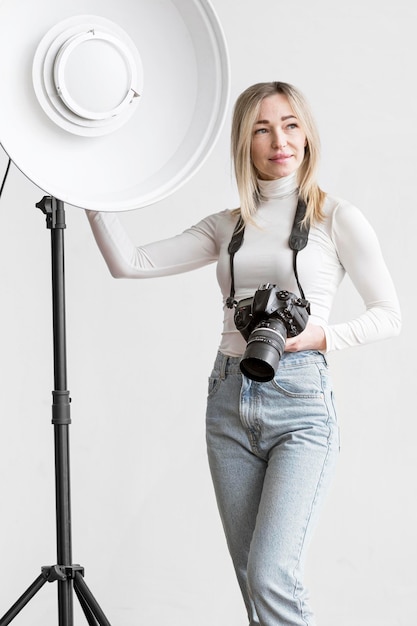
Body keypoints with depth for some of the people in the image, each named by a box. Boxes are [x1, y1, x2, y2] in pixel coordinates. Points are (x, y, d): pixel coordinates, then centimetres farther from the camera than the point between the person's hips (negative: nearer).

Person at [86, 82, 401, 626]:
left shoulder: (337, 219, 1)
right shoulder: (227, 226, 13)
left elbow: (388, 316, 3)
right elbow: (130, 263, 8)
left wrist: (322, 336, -13)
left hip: (300, 402, -5)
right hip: (229, 400, 5)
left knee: (270, 576, -18)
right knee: (254, 580, 8)